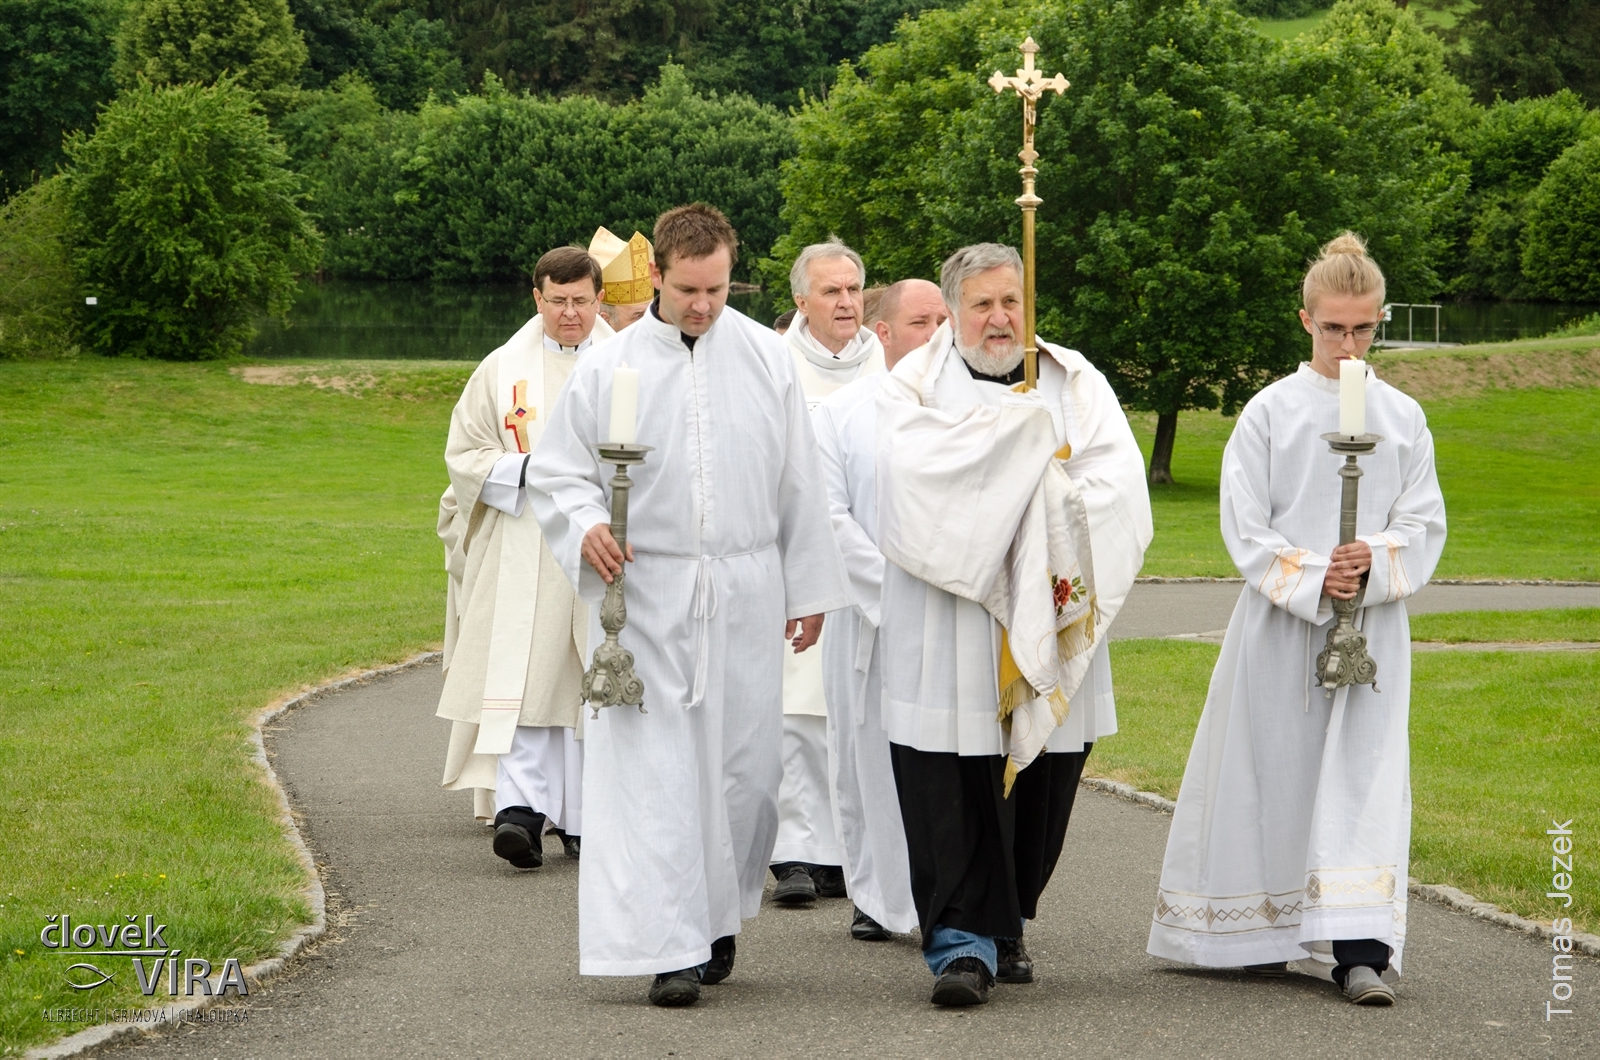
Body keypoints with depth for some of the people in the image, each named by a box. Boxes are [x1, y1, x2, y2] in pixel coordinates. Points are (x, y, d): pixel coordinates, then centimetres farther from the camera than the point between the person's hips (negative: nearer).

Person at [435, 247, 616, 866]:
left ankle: (582, 819, 11)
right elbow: (464, 455, 7)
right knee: (523, 675, -12)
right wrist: (526, 470, -10)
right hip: (524, 553, -1)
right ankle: (520, 809, -18)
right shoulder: (503, 369, 8)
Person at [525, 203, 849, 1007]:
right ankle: (670, 947, -8)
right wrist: (585, 526, -16)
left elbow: (798, 482, 9)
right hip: (645, 596, -2)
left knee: (743, 762, 6)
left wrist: (810, 587, 10)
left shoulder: (767, 359, 4)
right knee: (652, 767, -8)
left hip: (745, 593, 2)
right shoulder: (609, 368, -1)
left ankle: (718, 918, 26)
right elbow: (556, 473, 5)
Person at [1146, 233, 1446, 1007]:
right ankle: (1264, 933, 21)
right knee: (1274, 772, 5)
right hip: (1280, 624, -1)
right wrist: (1310, 580, -14)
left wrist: (1376, 564, -13)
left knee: (1365, 778, -8)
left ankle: (1360, 949, -13)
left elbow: (1424, 522, 6)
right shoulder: (1270, 412, 1)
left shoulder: (1402, 418, 6)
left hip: (1372, 626, 1)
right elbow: (1244, 526, -2)